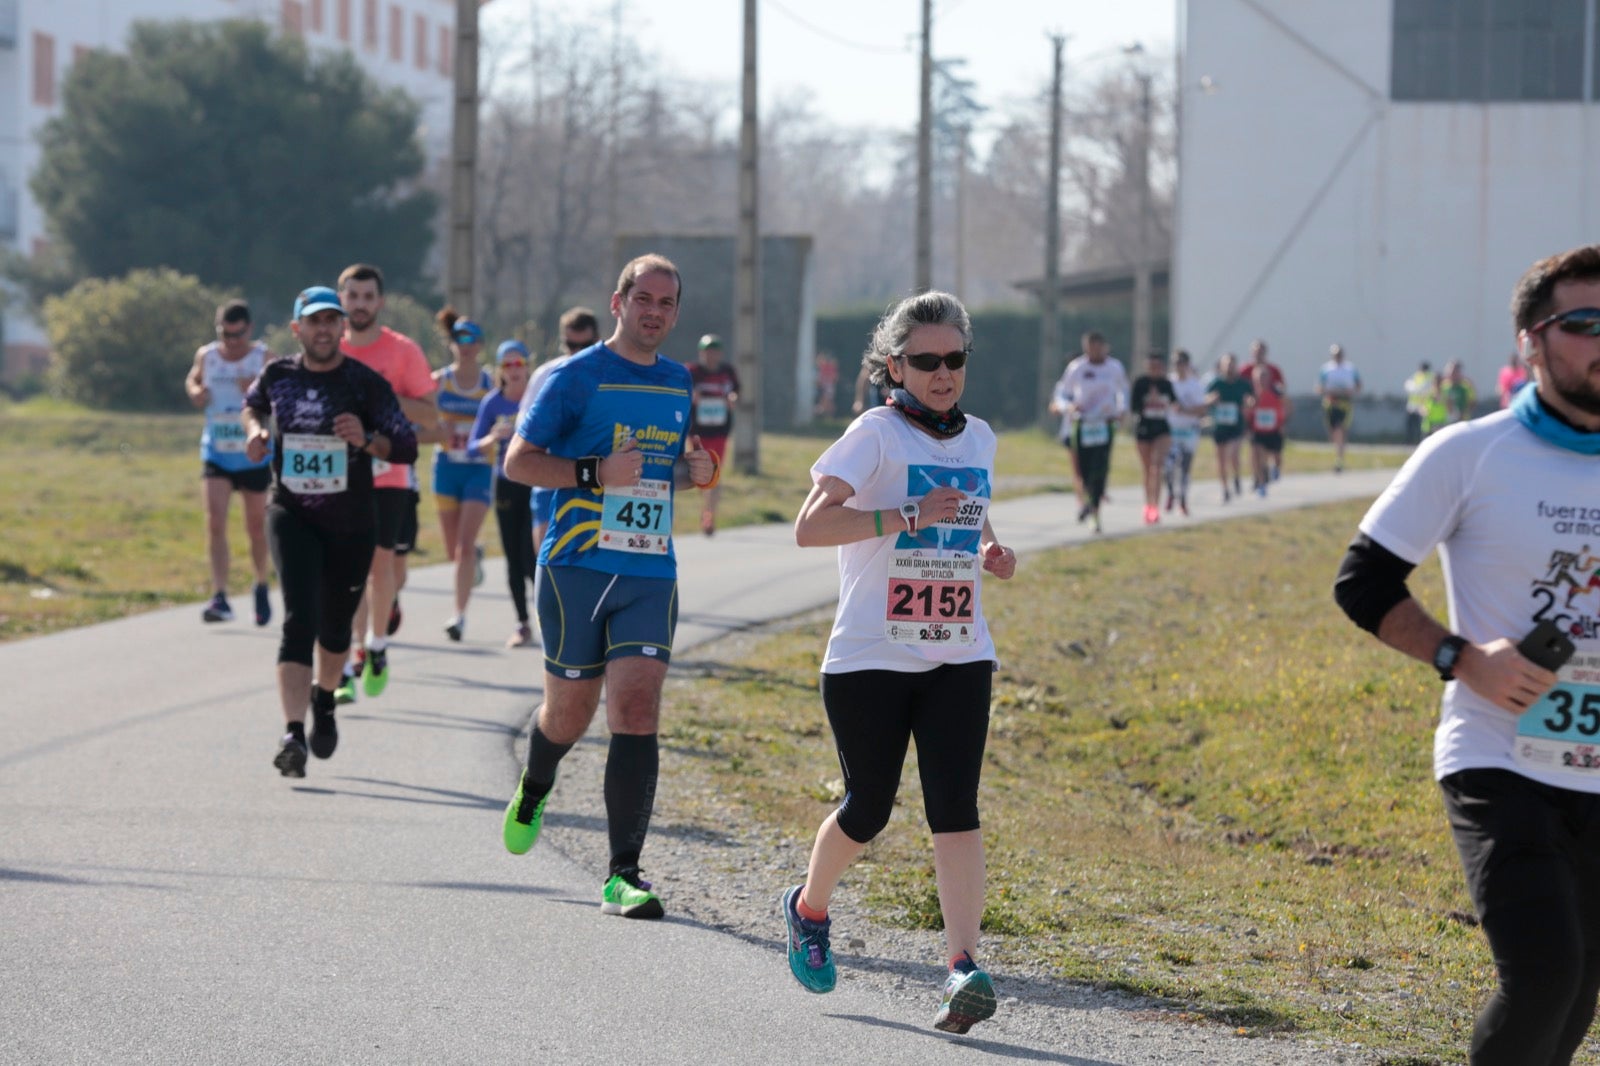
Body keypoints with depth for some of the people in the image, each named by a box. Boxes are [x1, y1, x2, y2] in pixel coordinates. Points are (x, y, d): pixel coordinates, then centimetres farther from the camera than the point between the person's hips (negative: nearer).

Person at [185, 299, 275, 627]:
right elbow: (192, 381, 20)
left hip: (254, 457, -1)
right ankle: (220, 598, -18)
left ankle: (261, 587, 35)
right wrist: (195, 392, -3)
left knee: (257, 527, 10)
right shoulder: (206, 356, 1)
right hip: (216, 455, 1)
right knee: (215, 523, -15)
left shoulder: (263, 358, -6)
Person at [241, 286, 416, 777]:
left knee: (335, 627, 15)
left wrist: (367, 439, -31)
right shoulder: (277, 375, -1)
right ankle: (293, 734, -24)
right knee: (299, 620, -18)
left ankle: (324, 700, 47)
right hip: (291, 515, 0)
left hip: (351, 524, 0)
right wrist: (254, 429, 0)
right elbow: (253, 403, 22)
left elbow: (406, 447, -12)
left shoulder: (366, 383, -9)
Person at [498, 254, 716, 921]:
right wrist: (597, 473, -17)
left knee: (637, 713, -12)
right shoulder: (576, 378, -3)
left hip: (652, 573, 3)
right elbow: (518, 461, -5)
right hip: (578, 567, -3)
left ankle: (623, 876, -13)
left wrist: (696, 469, 6)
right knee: (570, 711, 8)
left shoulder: (677, 382, 13)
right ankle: (534, 792, 45)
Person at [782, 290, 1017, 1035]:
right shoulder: (876, 434, -9)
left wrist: (989, 552, 7)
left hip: (958, 657, 4)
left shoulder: (978, 439, 11)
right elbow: (810, 526, -19)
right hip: (871, 657, -4)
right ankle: (809, 908, 36)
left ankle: (963, 966, -20)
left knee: (955, 807, -11)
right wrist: (903, 518, -28)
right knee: (869, 809, 6)